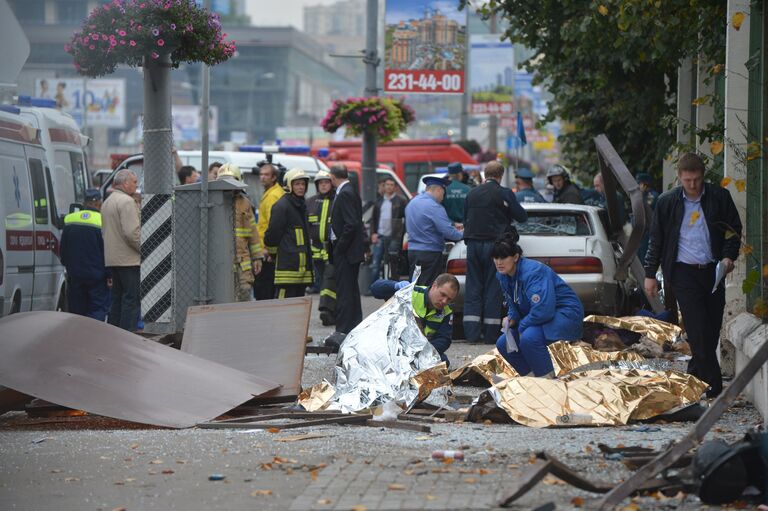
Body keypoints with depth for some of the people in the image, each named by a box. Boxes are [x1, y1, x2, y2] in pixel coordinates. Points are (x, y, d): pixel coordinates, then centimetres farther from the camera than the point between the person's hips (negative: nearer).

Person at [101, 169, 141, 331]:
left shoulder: (107, 202, 19)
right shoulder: (126, 201, -14)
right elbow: (132, 233, -22)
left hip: (112, 260, 10)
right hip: (128, 260, -10)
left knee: (117, 298, 14)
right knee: (131, 299, -7)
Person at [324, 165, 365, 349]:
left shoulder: (345, 194, -16)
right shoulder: (350, 192, 14)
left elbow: (351, 224, -23)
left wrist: (339, 248, -17)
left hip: (345, 251, -10)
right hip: (351, 251, 10)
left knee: (344, 292, -9)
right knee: (352, 291, 15)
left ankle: (343, 331, -9)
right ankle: (355, 329, 22)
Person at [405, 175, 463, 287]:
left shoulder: (411, 203, 13)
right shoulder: (434, 207, -16)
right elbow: (448, 232, -21)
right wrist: (461, 234, -1)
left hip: (412, 251, 8)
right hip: (430, 252, -8)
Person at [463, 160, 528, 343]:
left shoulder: (472, 194, 9)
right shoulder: (504, 193, -6)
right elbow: (522, 216, 1)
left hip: (473, 243, 4)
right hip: (494, 244, -4)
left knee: (473, 288, 6)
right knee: (492, 288, 0)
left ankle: (472, 333, 1)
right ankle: (490, 333, 0)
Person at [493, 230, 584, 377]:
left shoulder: (533, 272, -27)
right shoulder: (503, 276, 0)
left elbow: (542, 310, -35)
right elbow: (513, 305, 15)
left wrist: (521, 326, -20)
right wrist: (511, 319, -8)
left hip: (566, 314, -9)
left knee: (529, 337, -34)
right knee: (503, 344, 1)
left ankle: (548, 379, -19)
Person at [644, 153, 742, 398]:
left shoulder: (719, 197, 2)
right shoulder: (667, 202, 2)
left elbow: (734, 229, 10)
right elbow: (656, 240, 9)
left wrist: (729, 256, -6)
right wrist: (650, 274, 8)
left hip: (712, 270, 2)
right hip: (684, 271, -2)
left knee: (713, 327, 3)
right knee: (698, 329, -10)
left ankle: (695, 376, 19)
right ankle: (713, 384, -9)